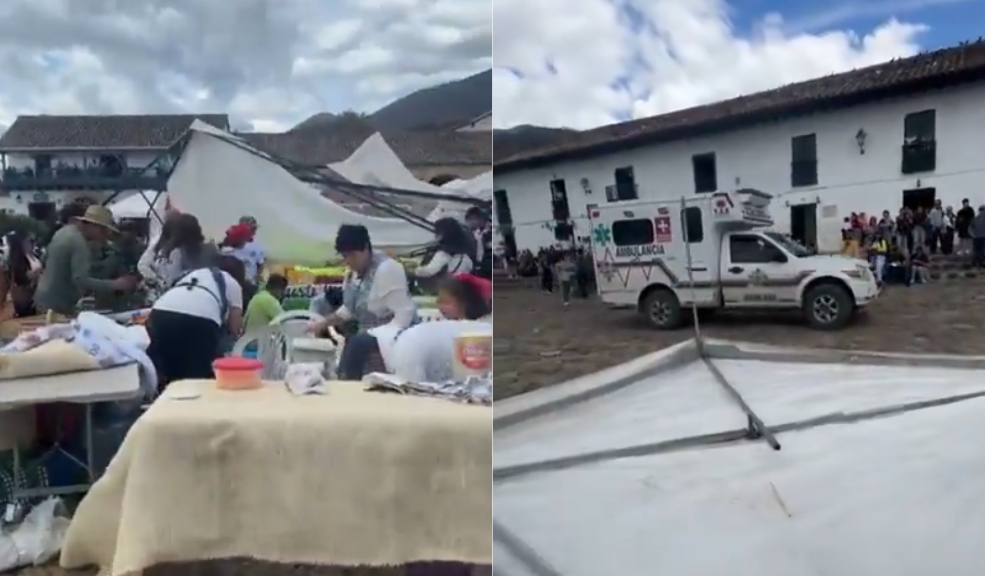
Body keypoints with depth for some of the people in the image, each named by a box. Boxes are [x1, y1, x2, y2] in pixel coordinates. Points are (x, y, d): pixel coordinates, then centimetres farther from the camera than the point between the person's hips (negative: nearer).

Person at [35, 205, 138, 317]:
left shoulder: (65, 231, 8)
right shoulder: (79, 243, -24)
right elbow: (81, 280, -32)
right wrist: (116, 284, -31)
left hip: (44, 299, 11)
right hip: (57, 306, -11)